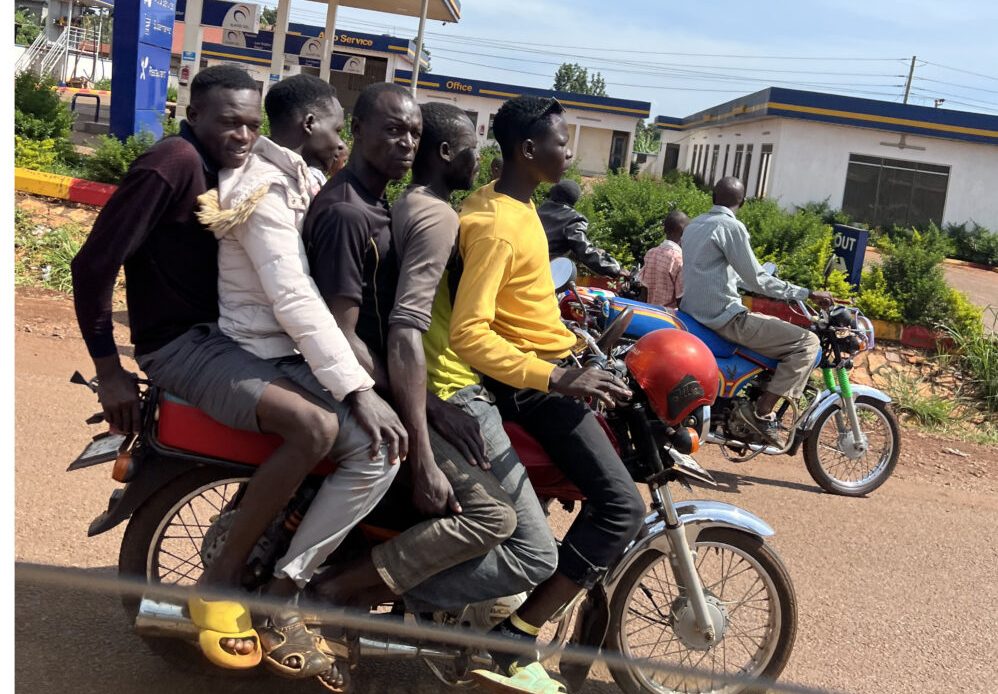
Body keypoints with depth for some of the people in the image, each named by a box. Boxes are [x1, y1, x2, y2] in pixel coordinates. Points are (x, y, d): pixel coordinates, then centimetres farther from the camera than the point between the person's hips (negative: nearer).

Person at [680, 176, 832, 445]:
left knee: (774, 324, 32)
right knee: (807, 342, -9)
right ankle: (762, 413, -13)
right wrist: (807, 294, -9)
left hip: (696, 312, 10)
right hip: (723, 317, -10)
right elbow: (756, 280, -15)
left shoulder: (694, 225, 14)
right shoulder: (730, 226, -13)